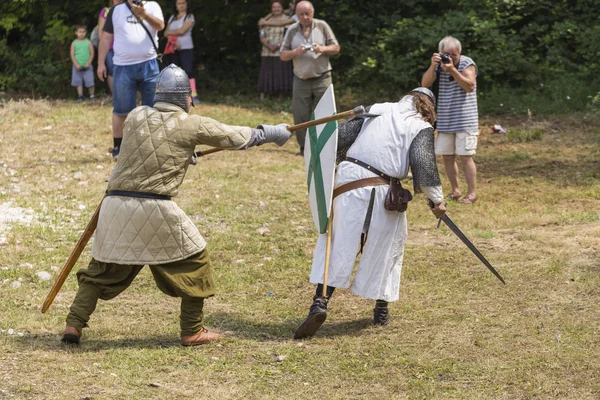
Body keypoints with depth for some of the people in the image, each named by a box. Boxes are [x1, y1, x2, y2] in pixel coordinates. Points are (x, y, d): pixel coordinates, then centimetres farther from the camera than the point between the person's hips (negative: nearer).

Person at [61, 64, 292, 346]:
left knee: (102, 268, 16)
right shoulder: (192, 125, 3)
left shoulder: (135, 116, 12)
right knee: (194, 260, 14)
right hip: (157, 210, -4)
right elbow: (237, 137, 12)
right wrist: (272, 133, 28)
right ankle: (192, 331, 17)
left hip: (116, 205, 4)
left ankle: (73, 326, 7)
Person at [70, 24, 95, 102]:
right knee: (78, 82, 2)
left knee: (90, 82, -3)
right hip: (77, 66, 1)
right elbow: (72, 55, 1)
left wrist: (88, 63, -12)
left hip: (87, 66, -1)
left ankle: (92, 96, 7)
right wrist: (76, 64, -11)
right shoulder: (74, 43, 4)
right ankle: (80, 96, 5)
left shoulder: (88, 42, 2)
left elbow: (92, 54, 0)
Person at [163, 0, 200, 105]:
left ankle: (194, 96, -22)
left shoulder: (189, 17, -2)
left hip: (186, 49, -6)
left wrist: (170, 32, 2)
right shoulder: (172, 17, 15)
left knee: (188, 71, -16)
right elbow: (166, 33, 6)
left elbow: (182, 30, -13)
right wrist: (174, 40, -12)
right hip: (174, 49, 6)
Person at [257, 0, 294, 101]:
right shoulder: (266, 21, 13)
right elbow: (262, 37, 8)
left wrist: (278, 45, -16)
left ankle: (281, 96, 4)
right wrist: (268, 45, -12)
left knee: (281, 73, -3)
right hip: (267, 53, 3)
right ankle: (262, 96, 0)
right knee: (266, 73, 1)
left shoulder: (287, 20, 2)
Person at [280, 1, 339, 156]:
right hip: (301, 80, 2)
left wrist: (323, 49, -14)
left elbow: (336, 48, 5)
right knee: (300, 115, -2)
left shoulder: (322, 26, 2)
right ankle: (304, 147, 5)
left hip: (322, 78, -2)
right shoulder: (292, 31, 5)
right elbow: (283, 55, 6)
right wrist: (296, 52, -14)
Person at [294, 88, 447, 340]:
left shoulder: (376, 109, 16)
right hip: (382, 193, -2)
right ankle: (381, 309, 25)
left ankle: (321, 301, -10)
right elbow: (424, 166, -7)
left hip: (348, 180, 2)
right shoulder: (422, 128, 5)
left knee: (337, 244, 5)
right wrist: (436, 199, 2)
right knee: (386, 248, 16)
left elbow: (341, 135, 13)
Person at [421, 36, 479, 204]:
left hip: (465, 120, -5)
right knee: (447, 156, 7)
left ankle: (471, 193, -2)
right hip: (445, 121, 5)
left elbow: (470, 86, -20)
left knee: (465, 156, -7)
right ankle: (455, 191, 19)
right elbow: (425, 83, -7)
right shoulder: (439, 64, 5)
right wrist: (432, 66, -23)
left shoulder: (467, 64, -6)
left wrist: (453, 70, -29)